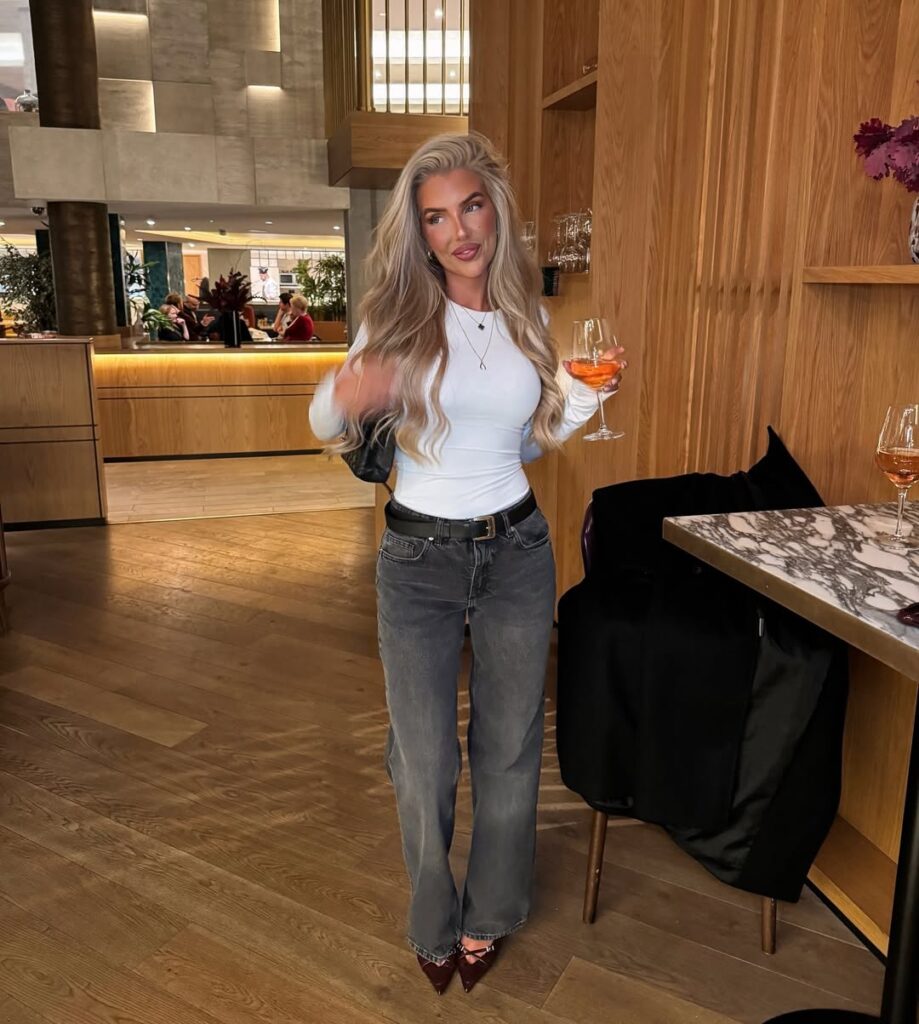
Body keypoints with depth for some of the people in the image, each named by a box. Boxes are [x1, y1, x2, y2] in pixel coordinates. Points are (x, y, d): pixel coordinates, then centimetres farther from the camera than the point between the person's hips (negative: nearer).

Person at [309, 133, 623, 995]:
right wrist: (345, 395, -24)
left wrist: (591, 392, -3)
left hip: (516, 550, 3)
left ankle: (488, 913, 41)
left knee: (509, 744, 15)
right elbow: (330, 431, -2)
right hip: (420, 558, -2)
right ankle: (434, 921, 38)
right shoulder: (398, 315, -7)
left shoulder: (526, 317, 3)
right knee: (426, 758, 9)